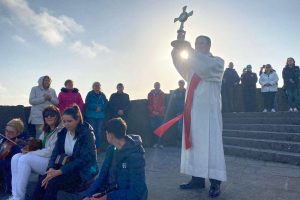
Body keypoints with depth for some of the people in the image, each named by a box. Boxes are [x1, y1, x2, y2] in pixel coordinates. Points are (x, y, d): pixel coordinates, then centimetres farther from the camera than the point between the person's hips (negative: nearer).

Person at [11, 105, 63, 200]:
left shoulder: (60, 131, -11)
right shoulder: (46, 131, 17)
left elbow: (51, 151, -18)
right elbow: (38, 146, 19)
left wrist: (30, 153, -12)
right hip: (42, 158, 9)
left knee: (24, 159, -23)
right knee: (16, 158, -9)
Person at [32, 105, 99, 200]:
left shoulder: (86, 134, -14)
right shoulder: (63, 133, 5)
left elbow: (83, 160, -20)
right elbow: (56, 153, 2)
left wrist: (59, 171, -24)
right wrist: (51, 169, -19)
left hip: (83, 172, -5)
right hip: (67, 168, 6)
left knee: (52, 183, -25)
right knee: (43, 181, -19)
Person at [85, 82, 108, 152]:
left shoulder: (102, 95, 10)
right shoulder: (90, 94, 3)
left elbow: (106, 104, 5)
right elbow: (87, 104, -4)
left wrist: (100, 108, -12)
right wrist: (96, 108, -13)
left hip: (100, 116, 2)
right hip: (91, 116, -2)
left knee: (99, 131, 3)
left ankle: (98, 147, 9)